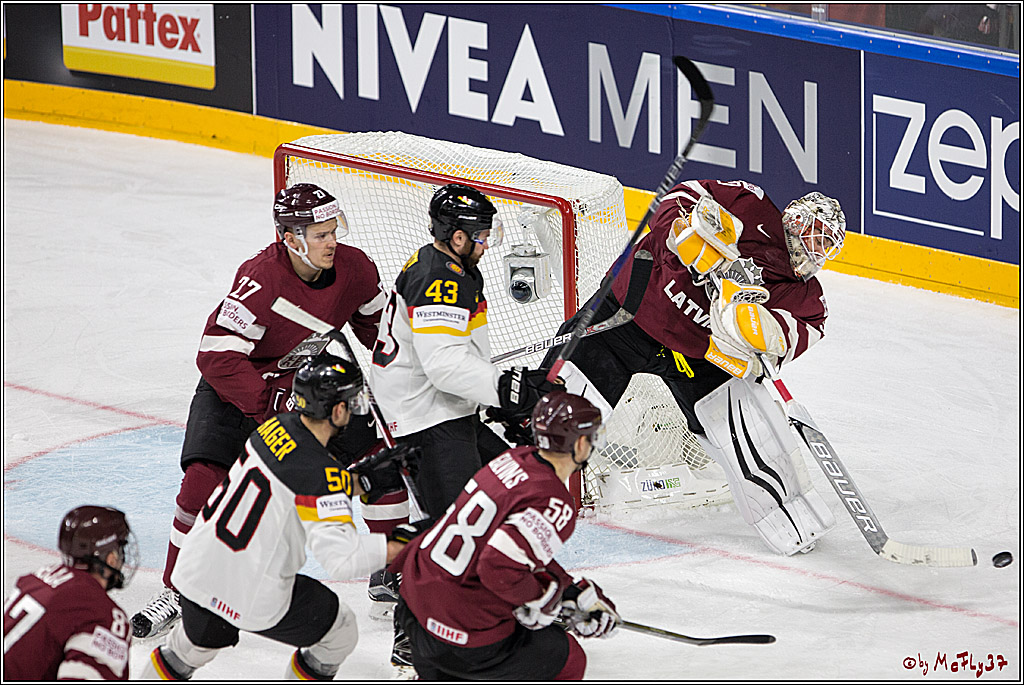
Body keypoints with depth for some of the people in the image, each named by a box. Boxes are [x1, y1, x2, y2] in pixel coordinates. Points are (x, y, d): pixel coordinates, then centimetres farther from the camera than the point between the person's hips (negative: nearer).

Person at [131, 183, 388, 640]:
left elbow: (374, 319, 9)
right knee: (204, 478, -18)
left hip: (307, 376, 5)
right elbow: (218, 357, -35)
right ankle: (174, 592, -3)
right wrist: (271, 407, -36)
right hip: (234, 382, -5)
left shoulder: (353, 268, -16)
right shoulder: (260, 281, -34)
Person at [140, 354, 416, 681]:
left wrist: (365, 479, 9)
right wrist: (399, 547, -22)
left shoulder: (277, 426, -1)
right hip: (252, 598, -7)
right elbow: (341, 558, -30)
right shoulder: (319, 472, -24)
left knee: (197, 643, 36)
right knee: (340, 631, 18)